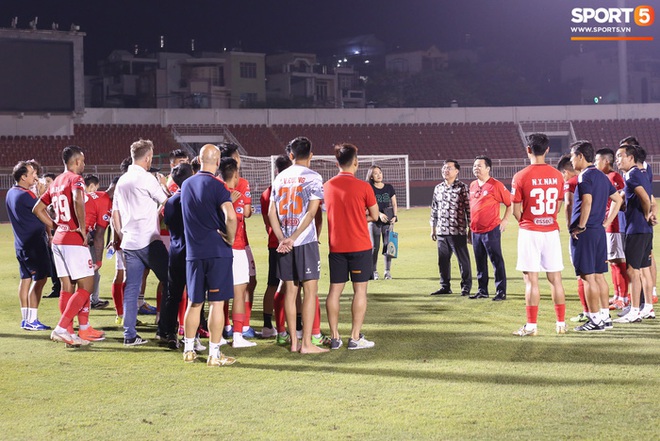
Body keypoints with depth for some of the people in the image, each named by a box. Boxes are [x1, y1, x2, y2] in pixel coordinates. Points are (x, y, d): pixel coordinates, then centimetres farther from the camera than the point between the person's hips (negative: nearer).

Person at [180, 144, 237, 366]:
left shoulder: (186, 185, 9)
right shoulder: (216, 186, -10)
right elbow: (230, 216, -23)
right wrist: (230, 238, -8)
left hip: (193, 252, 5)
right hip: (217, 250, -5)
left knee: (194, 303, 14)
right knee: (216, 302, -1)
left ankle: (189, 350, 21)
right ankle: (214, 354, 1)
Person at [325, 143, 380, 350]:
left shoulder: (327, 186, 2)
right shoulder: (363, 187, -9)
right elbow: (375, 216, -1)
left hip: (336, 246, 4)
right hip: (360, 246, -4)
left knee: (335, 290, 8)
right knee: (360, 290, 2)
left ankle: (334, 337, 9)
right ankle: (355, 338, 0)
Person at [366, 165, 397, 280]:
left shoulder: (389, 187, 8)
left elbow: (394, 203, 10)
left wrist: (395, 216, -4)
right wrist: (379, 214, -19)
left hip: (388, 220, 2)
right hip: (374, 220, -2)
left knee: (388, 245, 0)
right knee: (375, 246, -1)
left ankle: (387, 271, 8)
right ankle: (374, 271, 6)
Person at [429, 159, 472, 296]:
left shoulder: (462, 188, -3)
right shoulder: (438, 188, 13)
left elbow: (468, 208, -4)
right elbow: (434, 209, 18)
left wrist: (470, 228, -7)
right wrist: (433, 228, 17)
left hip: (458, 231, -5)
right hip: (441, 232, 5)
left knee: (463, 260, 0)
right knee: (443, 260, 10)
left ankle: (466, 286, 9)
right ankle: (445, 286, 20)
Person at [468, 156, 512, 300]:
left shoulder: (495, 185, -9)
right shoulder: (472, 185, 13)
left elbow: (511, 203, -5)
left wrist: (505, 220, -9)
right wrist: (470, 226, 21)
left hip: (491, 230, -7)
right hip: (476, 231, 7)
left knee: (496, 261, -4)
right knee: (480, 262, 13)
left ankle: (501, 291, 0)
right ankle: (482, 290, 21)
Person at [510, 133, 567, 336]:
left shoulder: (520, 176, -10)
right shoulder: (557, 175, 2)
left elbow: (516, 210, -6)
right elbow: (558, 206, 10)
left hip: (529, 232, -4)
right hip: (551, 231, 4)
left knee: (531, 280, -1)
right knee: (555, 278, 9)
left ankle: (531, 325, 0)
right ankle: (561, 323, 14)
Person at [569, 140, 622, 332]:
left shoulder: (585, 176, -12)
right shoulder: (602, 176, 15)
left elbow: (587, 202, -25)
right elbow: (617, 199, 22)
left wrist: (581, 226, -16)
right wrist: (607, 222, 19)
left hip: (585, 233, -9)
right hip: (600, 231, 9)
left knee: (588, 277, -5)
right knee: (598, 275, 14)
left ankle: (595, 320, -3)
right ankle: (605, 317, 17)